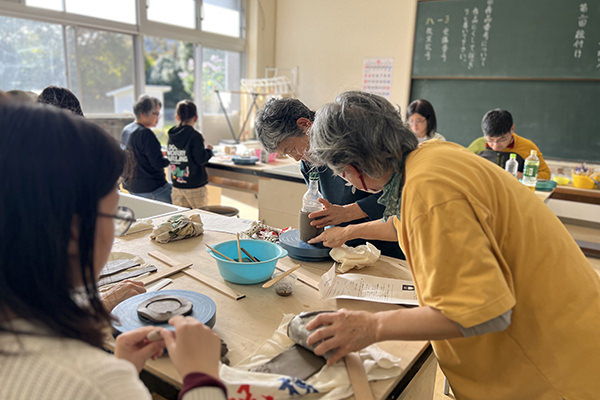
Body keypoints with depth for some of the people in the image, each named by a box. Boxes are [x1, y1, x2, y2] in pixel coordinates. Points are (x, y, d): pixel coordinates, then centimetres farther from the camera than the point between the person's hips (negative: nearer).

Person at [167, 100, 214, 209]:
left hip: (176, 186, 6)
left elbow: (170, 157, 13)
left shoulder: (172, 135, 3)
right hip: (194, 186, -6)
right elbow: (201, 160, -18)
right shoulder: (195, 136, -16)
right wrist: (208, 150, 2)